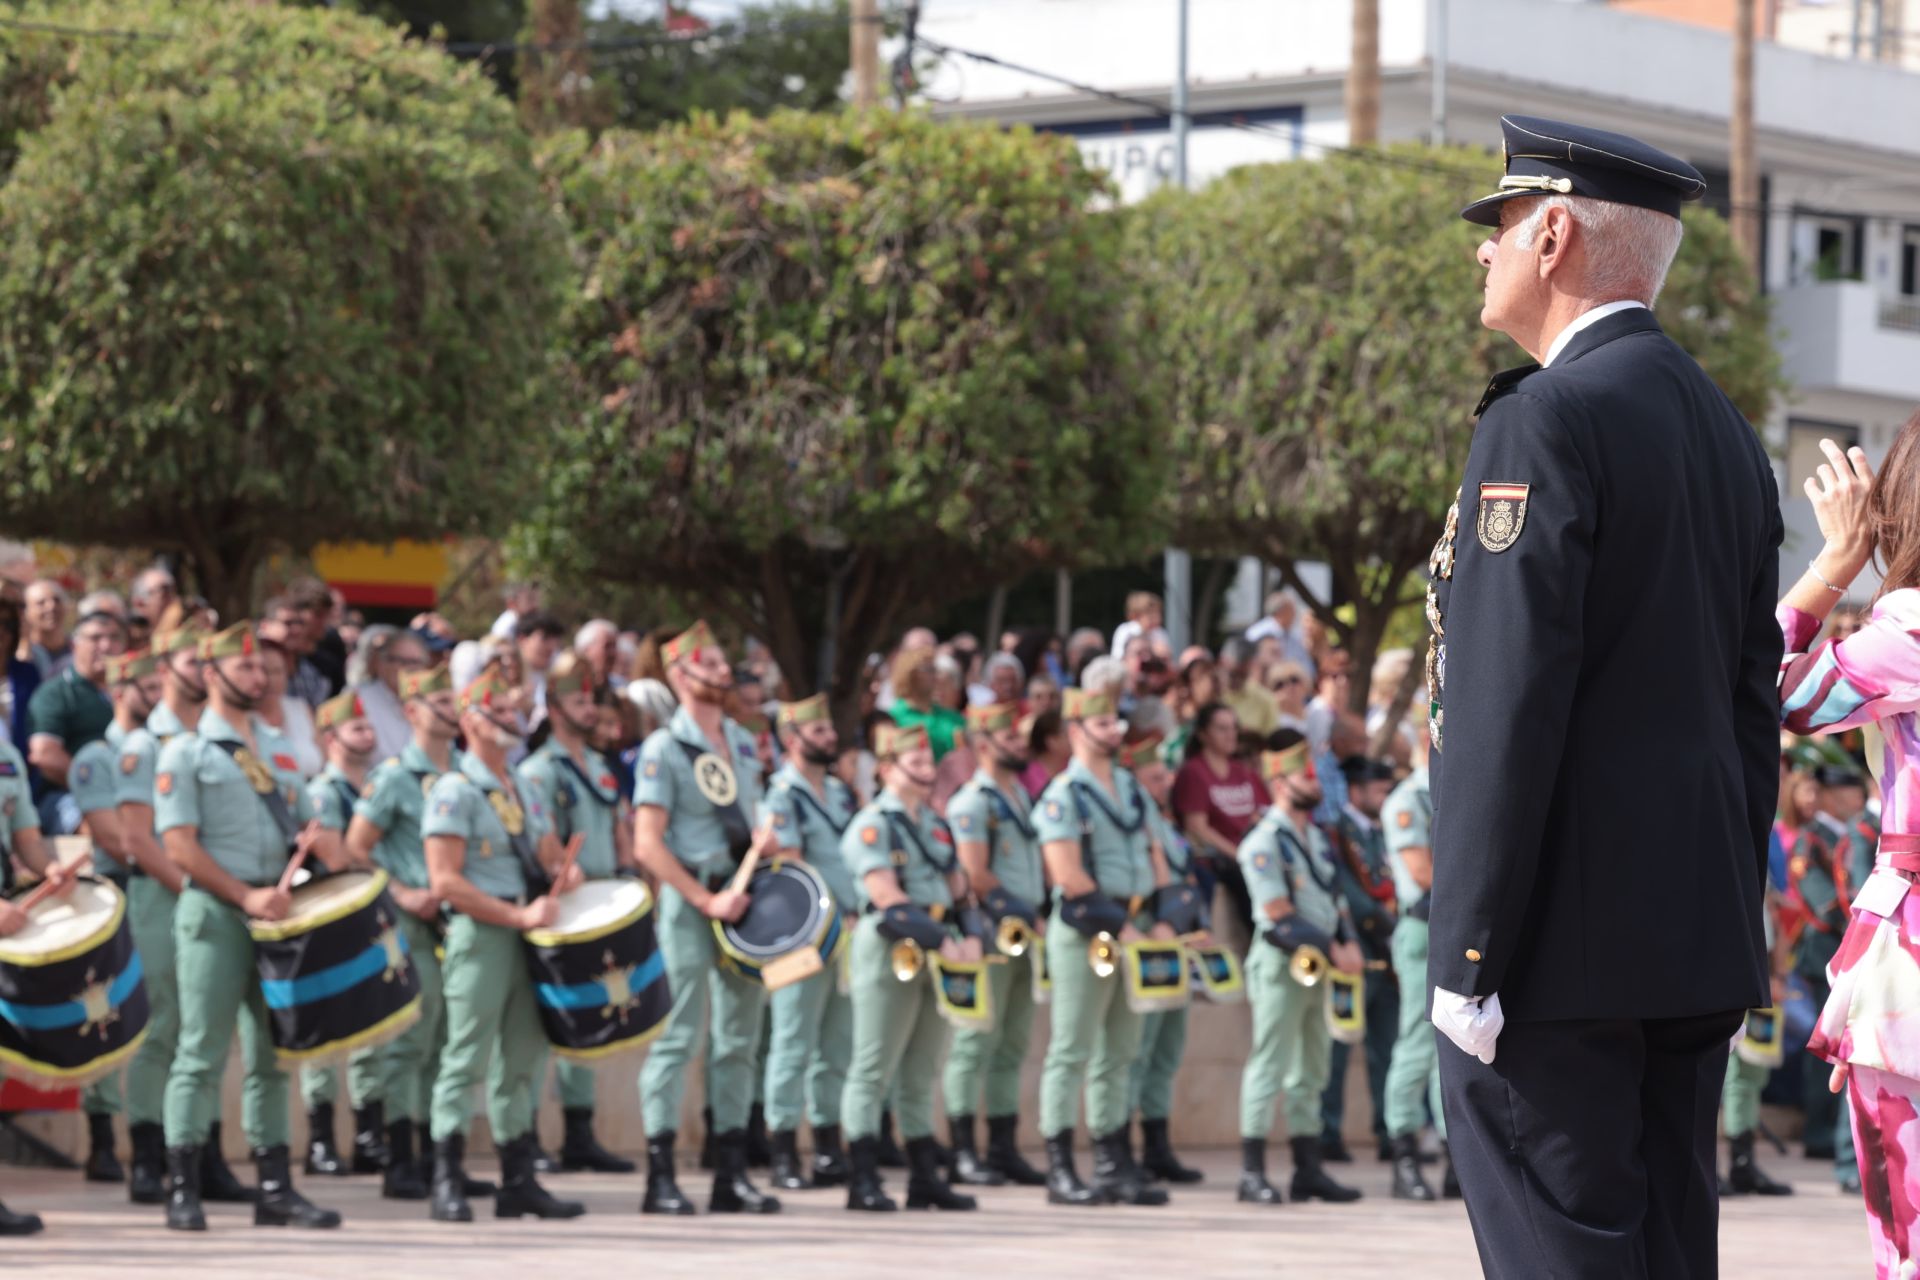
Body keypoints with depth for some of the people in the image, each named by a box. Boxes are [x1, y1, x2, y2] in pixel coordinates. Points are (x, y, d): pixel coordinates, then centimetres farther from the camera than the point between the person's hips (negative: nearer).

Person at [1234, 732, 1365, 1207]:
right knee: (1269, 1065, -7)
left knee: (1311, 1070, 10)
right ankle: (1252, 1174, -6)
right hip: (1281, 963, -8)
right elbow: (1282, 917, -17)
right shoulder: (1264, 843, -13)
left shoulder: (1316, 837, 15)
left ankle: (1308, 1171, 14)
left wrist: (1350, 943, -1)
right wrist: (1332, 951, -16)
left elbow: (1335, 898, 17)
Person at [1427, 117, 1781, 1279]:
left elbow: (1510, 710, -18)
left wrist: (1469, 961, -16)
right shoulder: (1728, 434, 15)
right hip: (1696, 955, 9)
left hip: (1561, 958, -9)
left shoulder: (1546, 423, -12)